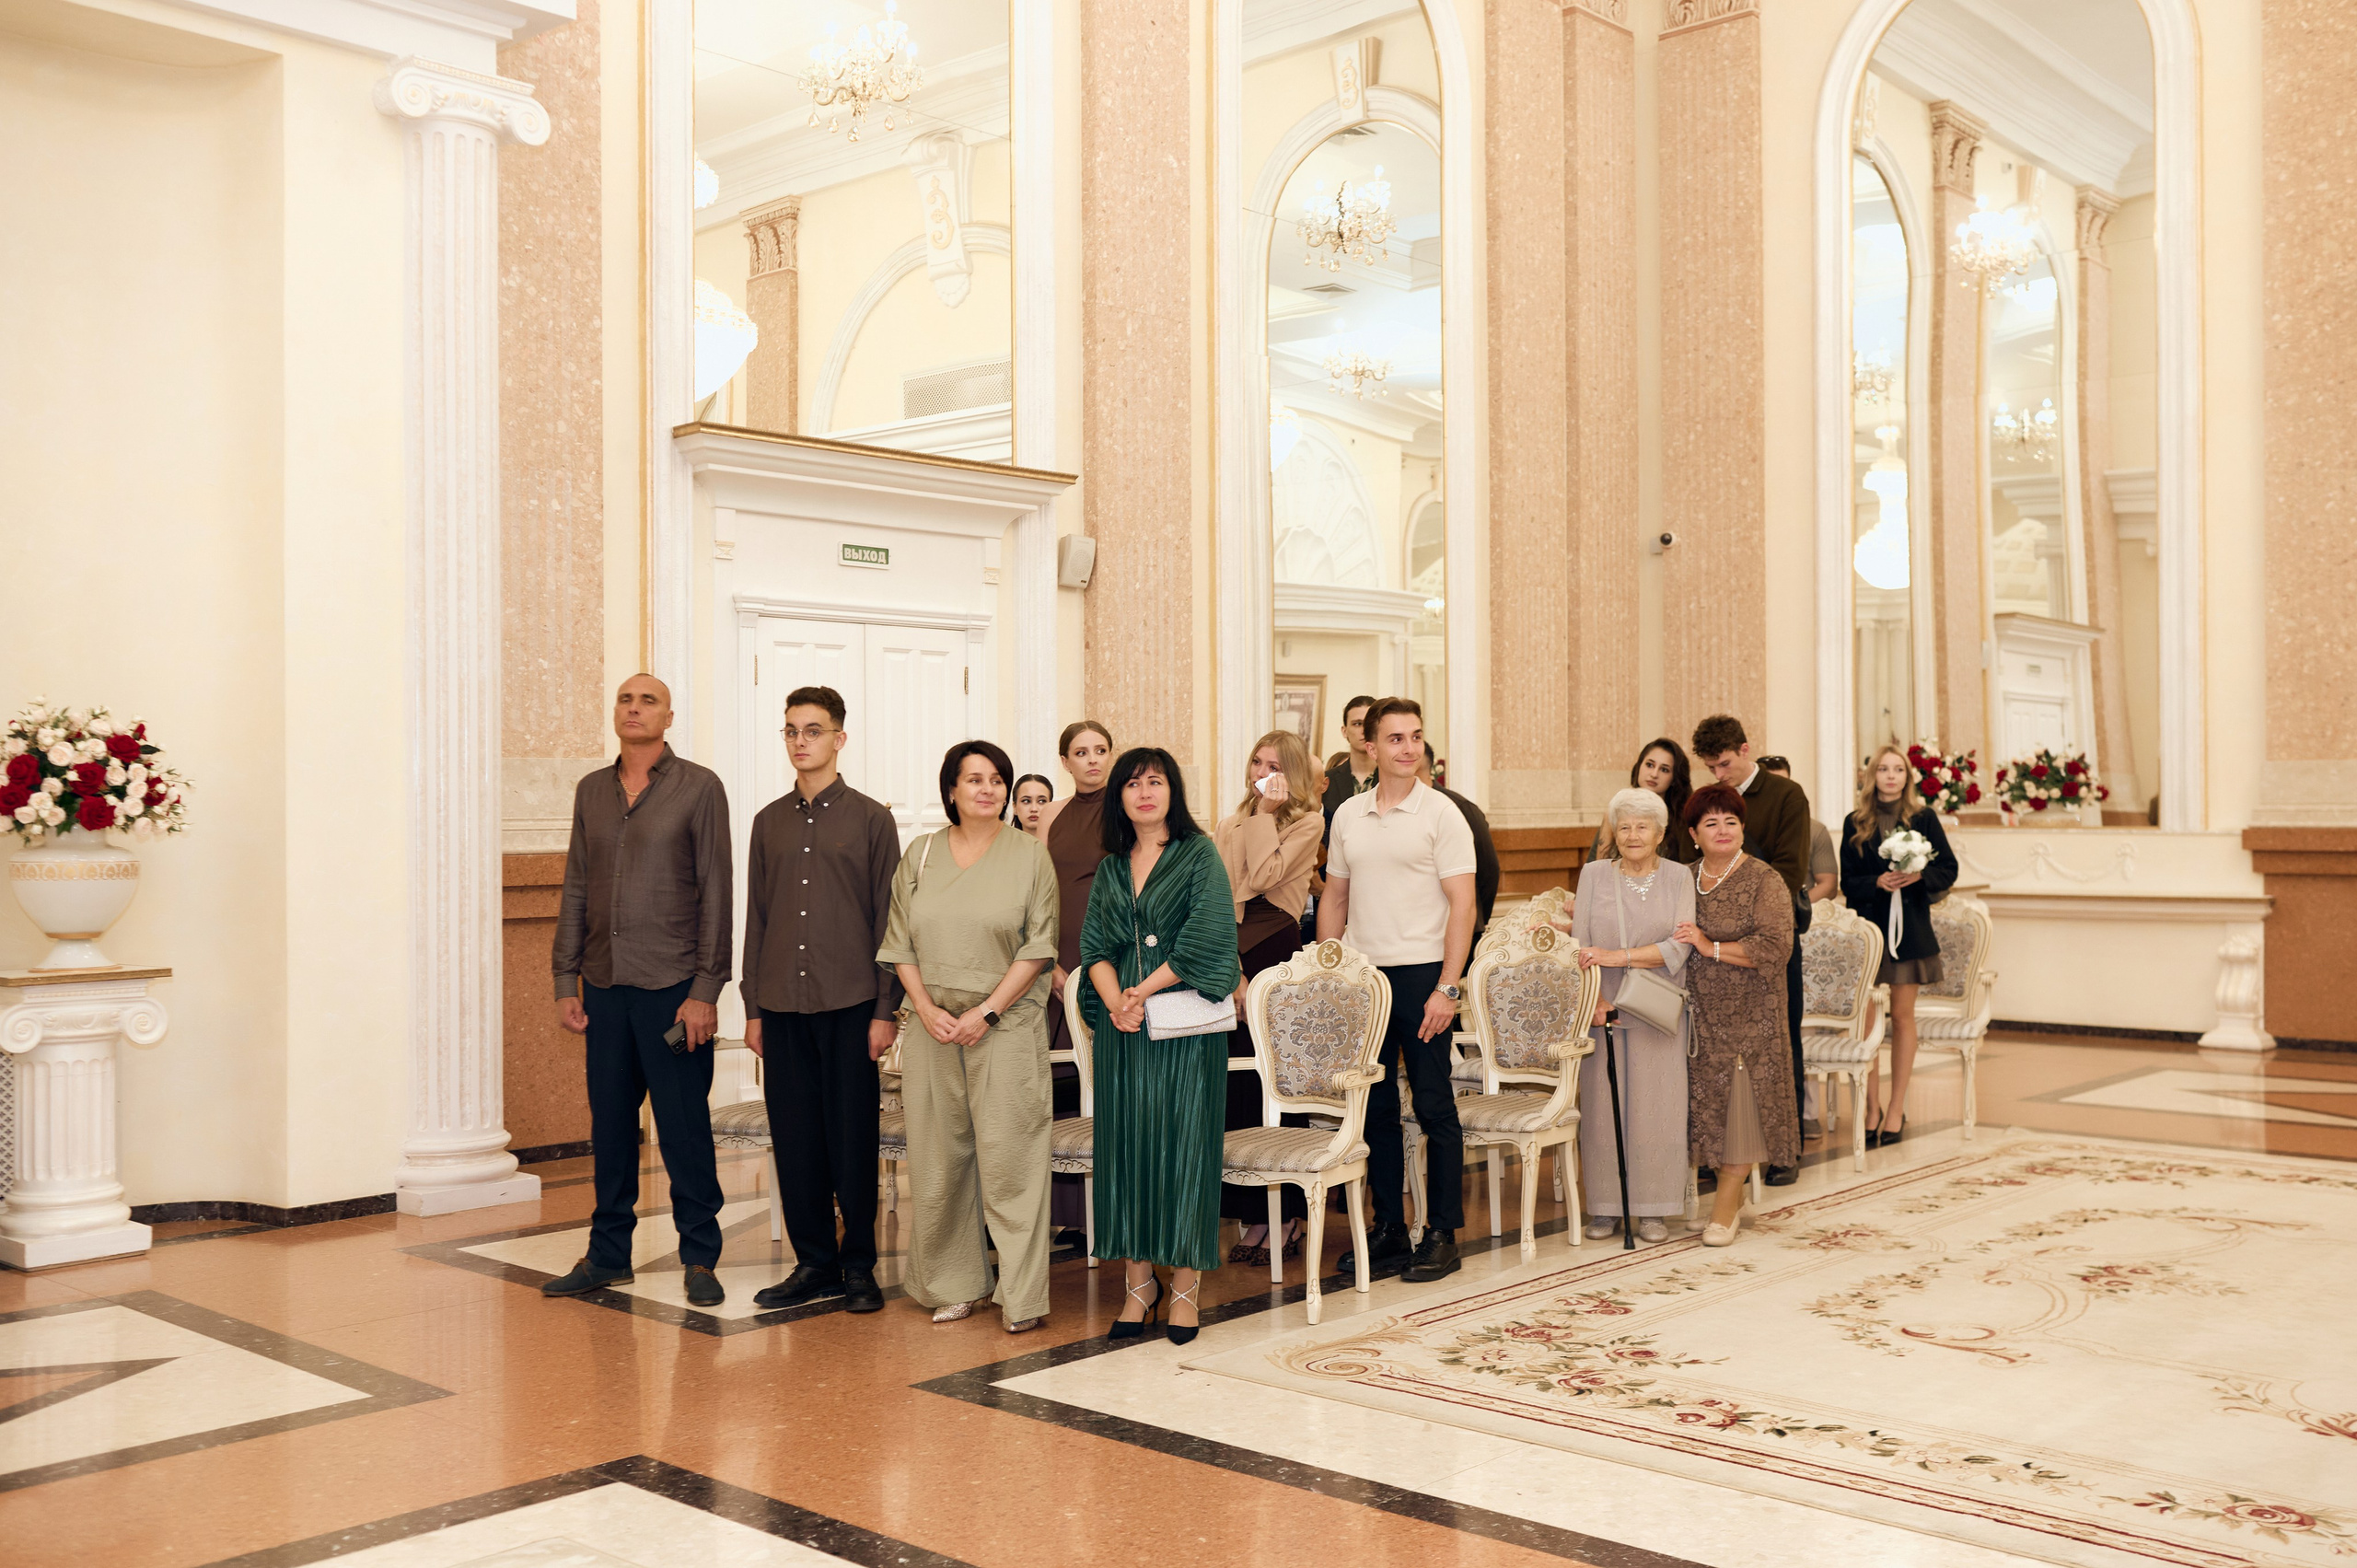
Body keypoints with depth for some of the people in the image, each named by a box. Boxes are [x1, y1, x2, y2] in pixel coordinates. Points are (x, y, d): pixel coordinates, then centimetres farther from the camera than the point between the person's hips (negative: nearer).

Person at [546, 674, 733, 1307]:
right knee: (609, 1125, 11)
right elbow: (576, 890, 14)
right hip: (605, 987, 5)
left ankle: (700, 1257, 11)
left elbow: (715, 892, -6)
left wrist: (705, 989, -11)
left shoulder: (699, 787, -2)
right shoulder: (591, 791, 12)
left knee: (684, 1126, 0)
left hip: (672, 986, -4)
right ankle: (607, 1255, 22)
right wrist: (566, 980, 8)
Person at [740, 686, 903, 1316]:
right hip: (783, 1005, 4)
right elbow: (756, 920, 14)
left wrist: (885, 1010, -6)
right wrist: (752, 1008, 9)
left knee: (853, 1139, 1)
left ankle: (859, 1266, 12)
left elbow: (889, 920, -1)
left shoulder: (871, 819, 1)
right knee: (794, 1139, 6)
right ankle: (814, 1263, 17)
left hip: (850, 1005, -3)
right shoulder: (769, 822, 12)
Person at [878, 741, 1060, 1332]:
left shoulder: (1029, 855, 1)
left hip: (1006, 1025, -3)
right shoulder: (920, 855, 10)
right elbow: (900, 943, 8)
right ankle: (953, 1285, 18)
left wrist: (987, 1011, -11)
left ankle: (1023, 1296, 0)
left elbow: (1039, 946, -4)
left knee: (1009, 1160, -6)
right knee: (938, 1161, 6)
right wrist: (927, 1009, -6)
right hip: (933, 1025, 3)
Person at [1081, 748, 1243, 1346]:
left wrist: (1144, 989, -11)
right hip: (1121, 1027, 4)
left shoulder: (1200, 855, 0)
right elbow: (1094, 946, 6)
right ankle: (1138, 1281, 14)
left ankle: (1185, 1285, 6)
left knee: (1183, 1143, -2)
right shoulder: (1110, 870, 13)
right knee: (1126, 1141, 4)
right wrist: (1115, 1001, -12)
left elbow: (1206, 937, -11)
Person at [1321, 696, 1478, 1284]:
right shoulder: (1348, 815, 9)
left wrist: (1447, 989, -16)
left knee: (1434, 1107, 0)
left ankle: (1442, 1235, 9)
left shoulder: (1441, 813, -5)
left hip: (1422, 972, -5)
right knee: (1375, 1107, 9)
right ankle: (1388, 1230, 19)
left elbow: (1462, 905, -9)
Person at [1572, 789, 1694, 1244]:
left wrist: (1619, 956, -18)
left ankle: (1651, 1208, 11)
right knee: (1602, 1103, 1)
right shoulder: (1594, 874, 5)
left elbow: (1680, 946, -8)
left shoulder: (1679, 877, 3)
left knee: (1655, 1105, 1)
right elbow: (1581, 947, -1)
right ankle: (1606, 1206, 11)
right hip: (1603, 1009, 0)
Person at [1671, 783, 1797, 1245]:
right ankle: (1732, 1196, 19)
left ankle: (1726, 1203, 7)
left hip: (1749, 1015, -5)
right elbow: (1668, 942, 21)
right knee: (1707, 1098, 6)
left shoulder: (1764, 881, -6)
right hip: (1699, 1013, 5)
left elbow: (1775, 947, -16)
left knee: (1740, 1100, -3)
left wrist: (1711, 948, -19)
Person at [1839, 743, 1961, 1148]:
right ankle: (1873, 1107, 9)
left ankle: (1896, 1109, 12)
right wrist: (1877, 882, -16)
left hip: (1910, 928, 0)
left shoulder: (1924, 818, 3)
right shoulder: (1856, 823, 4)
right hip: (1867, 927, 0)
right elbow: (1848, 882, 3)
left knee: (1902, 1017, 5)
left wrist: (1919, 875, -15)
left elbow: (1949, 869, 3)